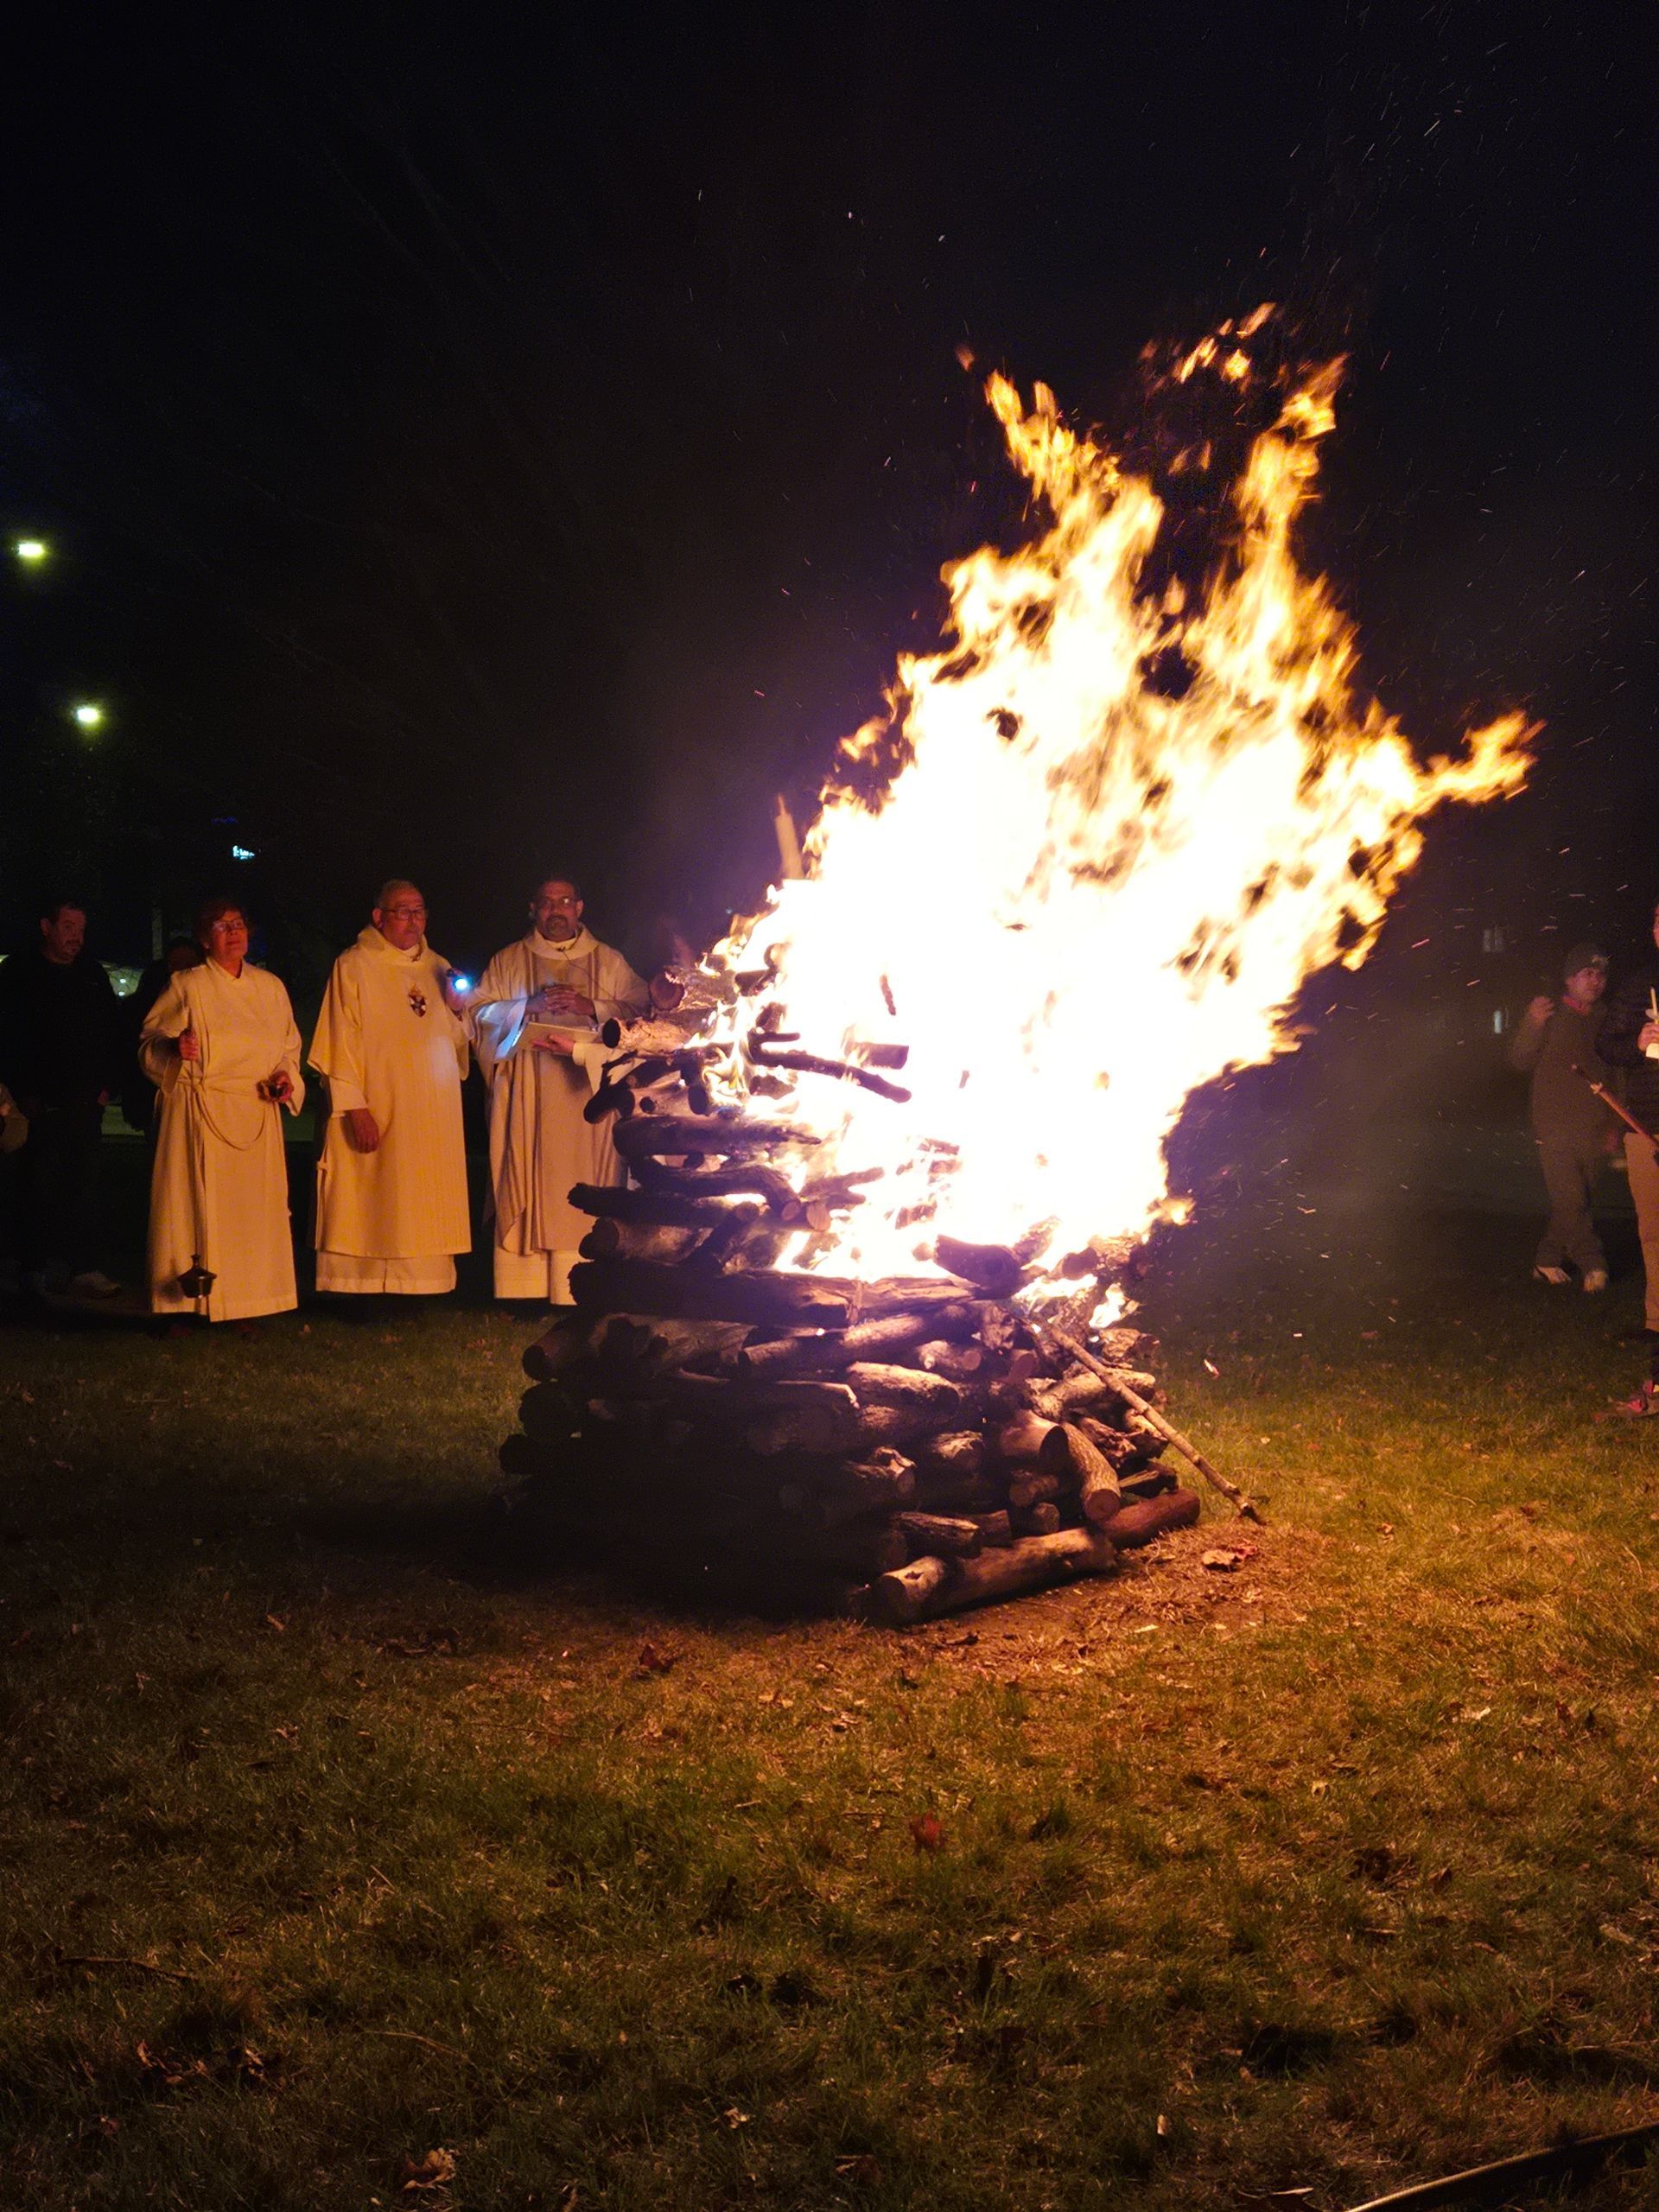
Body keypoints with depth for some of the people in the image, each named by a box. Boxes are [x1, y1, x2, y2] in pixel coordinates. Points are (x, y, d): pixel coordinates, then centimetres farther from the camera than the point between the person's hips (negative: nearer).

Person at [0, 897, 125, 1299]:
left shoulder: (92, 974, 13)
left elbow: (113, 1031, 16)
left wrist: (106, 1084, 5)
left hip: (85, 1100, 3)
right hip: (41, 1101, -3)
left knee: (86, 1184, 0)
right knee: (39, 1186, 1)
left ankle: (83, 1268, 0)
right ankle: (38, 1268, 9)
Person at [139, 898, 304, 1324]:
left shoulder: (271, 987, 13)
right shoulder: (187, 986, 2)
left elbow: (289, 1047, 20)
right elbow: (150, 1042, 1)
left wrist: (286, 1077, 1)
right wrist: (174, 1049, -20)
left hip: (257, 1114, 4)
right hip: (200, 1112, -4)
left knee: (252, 1205, 2)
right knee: (199, 1203, -7)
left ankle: (245, 1301, 9)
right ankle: (190, 1301, -2)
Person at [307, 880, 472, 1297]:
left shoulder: (438, 968, 16)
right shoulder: (354, 966, -1)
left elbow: (458, 1041, 21)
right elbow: (343, 1042, -8)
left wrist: (457, 1010, 0)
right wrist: (355, 1107, -17)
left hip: (434, 1115, 5)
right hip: (379, 1113, -5)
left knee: (425, 1209, 4)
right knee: (376, 1208, -5)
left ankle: (421, 1286, 9)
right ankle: (367, 1299, -1)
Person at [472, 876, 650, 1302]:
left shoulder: (609, 962, 15)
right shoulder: (508, 961, 15)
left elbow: (639, 1009, 5)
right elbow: (480, 1013, 6)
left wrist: (592, 1007, -10)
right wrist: (529, 1006, -9)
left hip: (587, 1095, 0)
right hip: (526, 1098, 0)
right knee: (527, 1187, -6)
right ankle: (524, 1289, -5)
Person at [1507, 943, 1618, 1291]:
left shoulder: (1604, 1020, 12)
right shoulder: (1550, 1016, -1)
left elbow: (1616, 1074, 20)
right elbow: (1520, 1062, -5)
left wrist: (1614, 1125, 17)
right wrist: (1533, 1026, -22)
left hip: (1594, 1130, 4)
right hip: (1556, 1128, -4)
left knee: (1573, 1202, 7)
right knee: (1570, 1201, -12)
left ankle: (1548, 1261, 17)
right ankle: (1593, 1265, -10)